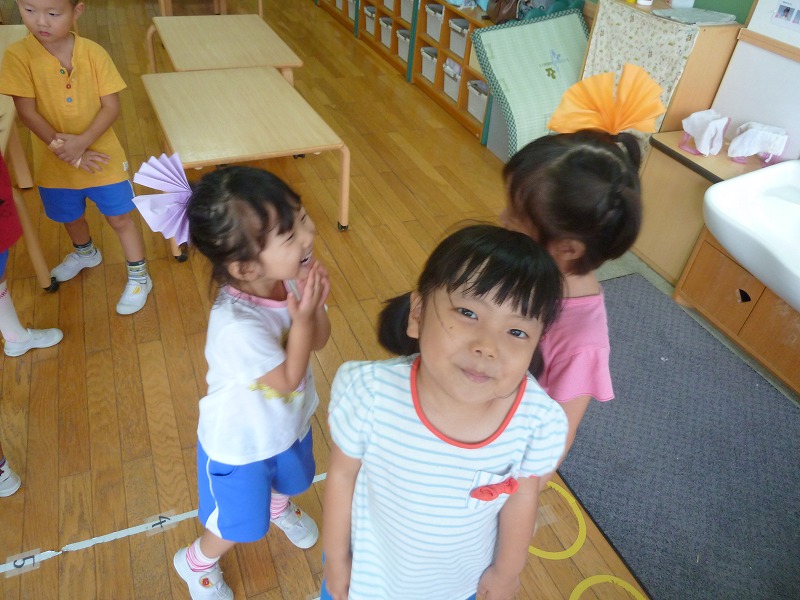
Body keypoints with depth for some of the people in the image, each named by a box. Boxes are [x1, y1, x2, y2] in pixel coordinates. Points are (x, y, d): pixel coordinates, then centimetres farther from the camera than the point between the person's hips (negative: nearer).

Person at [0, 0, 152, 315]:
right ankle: (85, 253, 55)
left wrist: (82, 142, -25)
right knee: (70, 217, 24)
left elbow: (111, 107, -12)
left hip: (102, 156, -2)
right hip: (55, 163, 2)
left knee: (120, 218, 7)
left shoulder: (93, 53, -13)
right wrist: (67, 152, -21)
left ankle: (139, 276, 26)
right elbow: (27, 112, -15)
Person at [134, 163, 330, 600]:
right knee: (239, 525, 20)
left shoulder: (295, 275, -23)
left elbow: (320, 340, -10)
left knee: (290, 481, 36)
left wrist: (314, 306, -30)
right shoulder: (237, 325, -42)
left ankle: (280, 507, 73)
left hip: (288, 421, 6)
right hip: (241, 442, -6)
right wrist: (301, 318, -36)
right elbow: (288, 378, -28)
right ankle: (196, 564, 55)